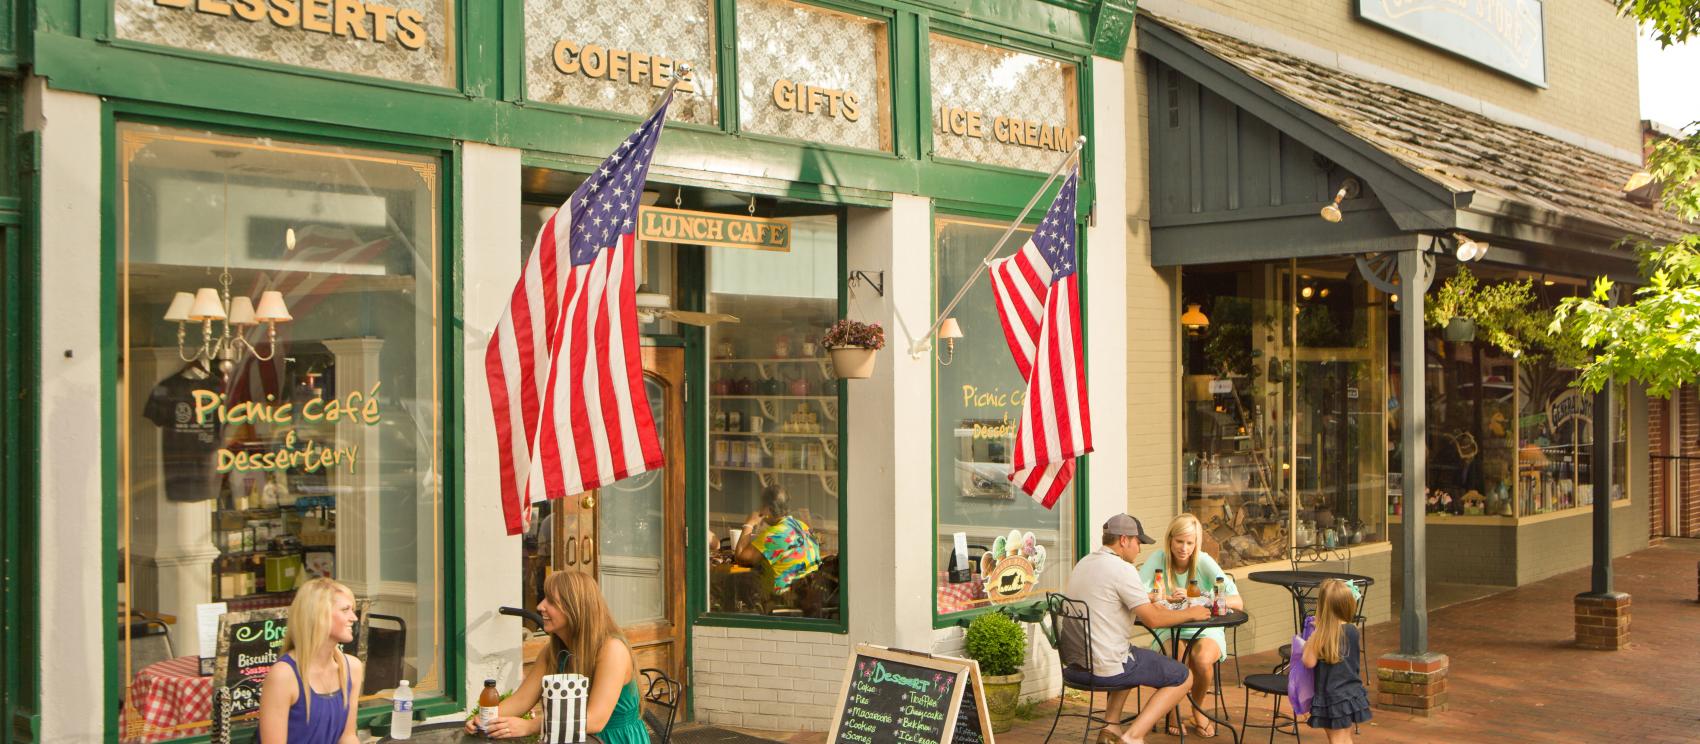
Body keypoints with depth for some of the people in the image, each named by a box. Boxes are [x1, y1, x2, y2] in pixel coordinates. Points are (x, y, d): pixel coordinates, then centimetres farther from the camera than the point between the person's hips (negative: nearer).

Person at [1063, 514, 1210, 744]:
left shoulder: (1083, 564, 12)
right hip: (1105, 668, -9)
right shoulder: (1122, 569, -15)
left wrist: (1147, 600, 24)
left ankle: (1111, 725, 23)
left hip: (1074, 663, 9)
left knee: (1137, 658, 37)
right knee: (1183, 678, 6)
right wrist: (1190, 613, 0)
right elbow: (1152, 620, -15)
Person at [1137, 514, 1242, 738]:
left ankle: (1198, 709, 2)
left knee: (1203, 660, -31)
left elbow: (1237, 602, -21)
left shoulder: (1204, 562, -12)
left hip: (1205, 629, 0)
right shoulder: (1158, 559, -10)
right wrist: (1168, 598, -29)